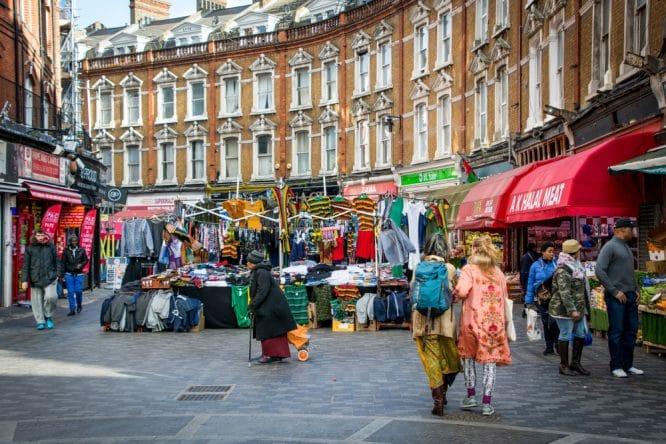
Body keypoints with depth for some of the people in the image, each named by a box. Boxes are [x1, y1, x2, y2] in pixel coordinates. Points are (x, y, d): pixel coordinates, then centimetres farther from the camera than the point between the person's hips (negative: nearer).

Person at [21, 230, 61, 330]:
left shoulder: (51, 247, 9)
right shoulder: (30, 248, 6)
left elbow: (56, 262, 15)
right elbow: (25, 265, 5)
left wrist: (57, 274, 6)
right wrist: (24, 280, -1)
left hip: (49, 278, -1)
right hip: (35, 280, 1)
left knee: (51, 297, -17)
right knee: (37, 301, 3)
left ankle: (48, 316, 6)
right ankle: (40, 322, 14)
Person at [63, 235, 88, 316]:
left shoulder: (81, 250, 3)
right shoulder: (66, 251, 2)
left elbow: (86, 260, 12)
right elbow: (63, 262, 3)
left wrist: (81, 265, -8)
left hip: (79, 274, 0)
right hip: (69, 274, 0)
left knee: (78, 291, -3)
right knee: (70, 292, -1)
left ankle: (79, 305, 24)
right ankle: (72, 310, 5)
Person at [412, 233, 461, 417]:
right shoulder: (450, 269, -4)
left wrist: (414, 324, 8)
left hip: (424, 321, 1)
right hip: (445, 319, -1)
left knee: (432, 360, 5)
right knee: (448, 357, 19)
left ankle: (438, 400, 1)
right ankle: (442, 393, 26)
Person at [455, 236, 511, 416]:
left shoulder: (469, 269, -5)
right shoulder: (498, 272, 9)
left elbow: (462, 291, -21)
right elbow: (504, 298, 14)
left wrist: (455, 295, 1)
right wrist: (504, 321, 22)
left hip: (473, 320, -3)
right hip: (495, 321, 3)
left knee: (469, 356, 17)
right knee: (490, 361, 6)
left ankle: (471, 395, 17)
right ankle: (487, 403, 6)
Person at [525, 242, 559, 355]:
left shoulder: (556, 264, -1)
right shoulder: (535, 266, 3)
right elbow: (530, 284, 6)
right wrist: (529, 301, 6)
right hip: (541, 300, 2)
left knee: (553, 322, -15)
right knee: (546, 323, 10)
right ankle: (549, 347, 21)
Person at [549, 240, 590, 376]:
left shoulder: (576, 266, 14)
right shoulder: (563, 271, -18)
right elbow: (564, 293, -24)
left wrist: (582, 308, 25)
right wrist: (572, 310, -27)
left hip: (578, 309, 10)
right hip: (564, 309, -10)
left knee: (581, 334, 11)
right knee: (565, 336, -2)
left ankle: (575, 362, 23)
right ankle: (564, 366, 8)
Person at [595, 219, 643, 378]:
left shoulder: (627, 248, 17)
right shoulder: (610, 247, -10)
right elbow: (599, 271, -18)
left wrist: (636, 290, 12)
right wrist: (615, 291, -17)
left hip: (630, 296, 8)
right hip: (616, 297, -8)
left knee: (631, 329, 10)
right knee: (616, 331, -2)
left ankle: (628, 365, 20)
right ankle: (616, 366, 6)